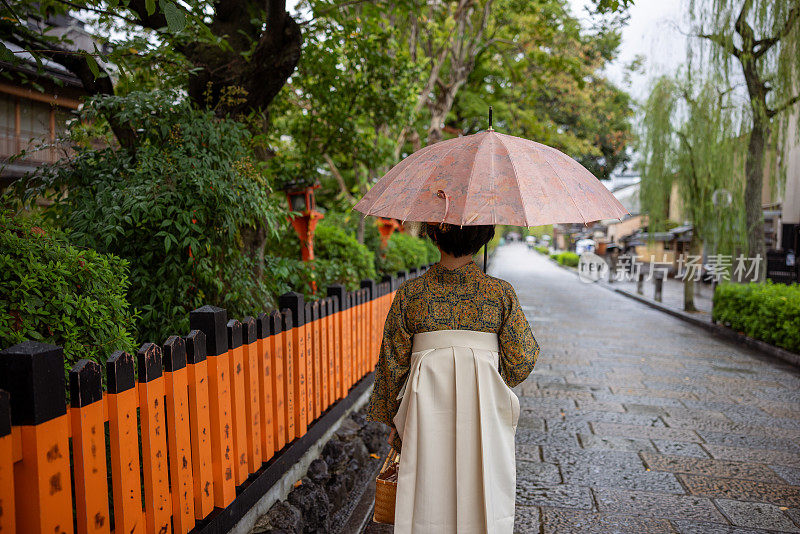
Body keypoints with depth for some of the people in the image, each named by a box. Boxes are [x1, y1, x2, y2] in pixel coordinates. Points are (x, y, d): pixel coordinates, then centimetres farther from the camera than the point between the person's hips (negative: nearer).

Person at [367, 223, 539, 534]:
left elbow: (393, 362, 0)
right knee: (485, 498, 15)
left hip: (427, 407, 1)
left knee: (429, 500, 14)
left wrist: (394, 421, 12)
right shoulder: (501, 293, -4)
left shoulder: (410, 293, -4)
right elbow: (522, 360, -3)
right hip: (484, 409, 0)